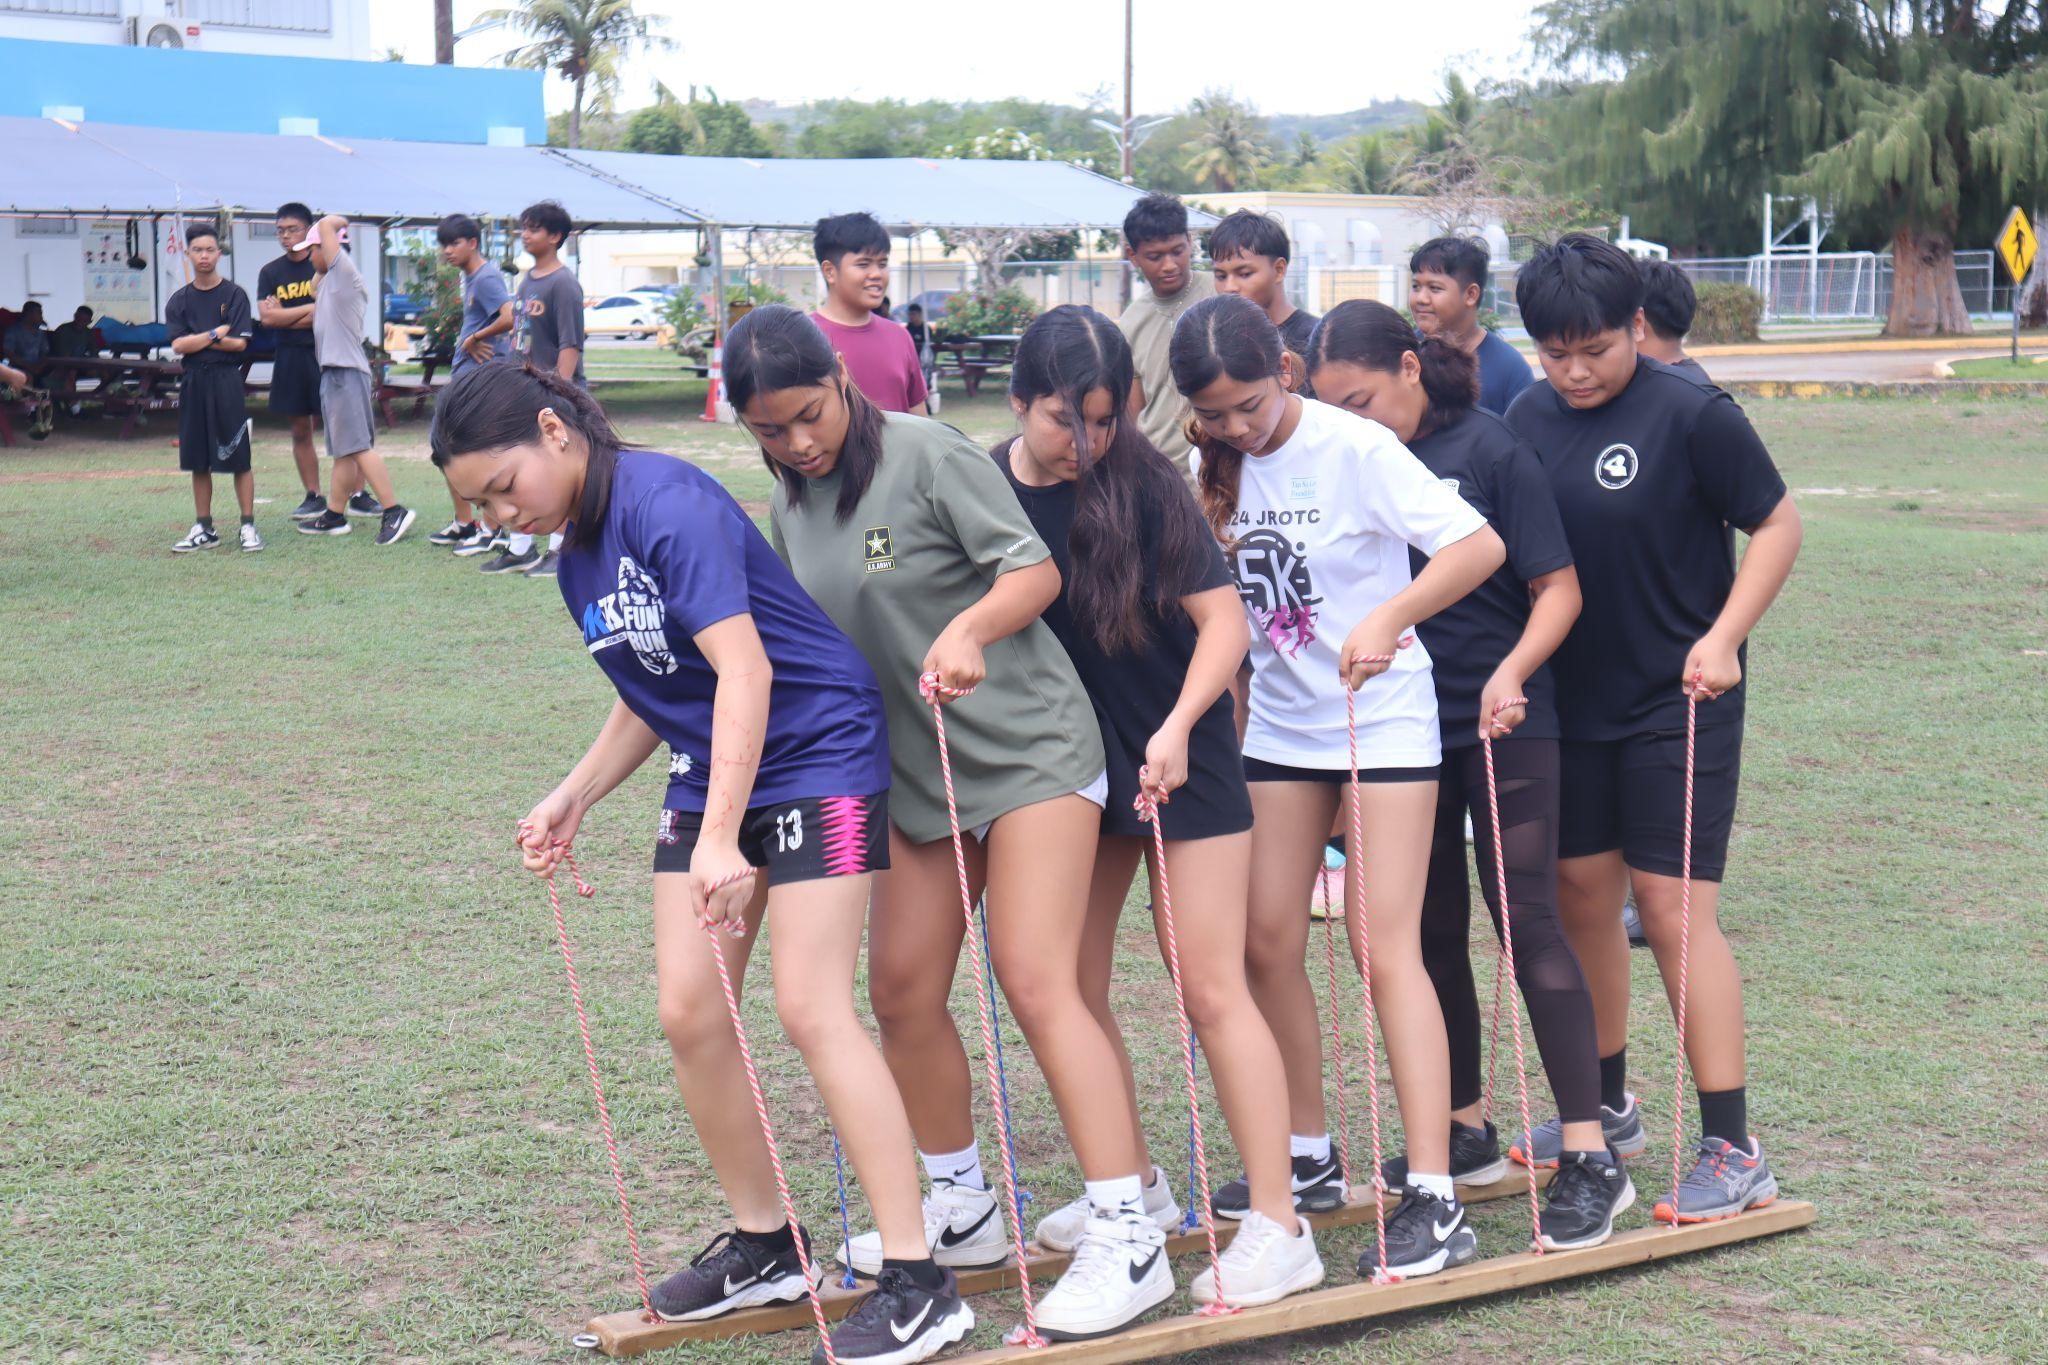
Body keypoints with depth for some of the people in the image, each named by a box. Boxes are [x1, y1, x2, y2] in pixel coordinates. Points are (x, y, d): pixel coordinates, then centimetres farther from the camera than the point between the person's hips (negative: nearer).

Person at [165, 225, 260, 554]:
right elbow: (178, 345, -3)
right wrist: (215, 335, -9)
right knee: (198, 461, 7)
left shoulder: (234, 295, 0)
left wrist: (197, 341, -7)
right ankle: (204, 529, 14)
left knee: (238, 458, -4)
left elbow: (239, 343, -9)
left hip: (227, 381, -3)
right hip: (193, 382, 4)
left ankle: (248, 526, 0)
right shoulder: (180, 301, 8)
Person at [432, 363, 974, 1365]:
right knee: (688, 1013, 3)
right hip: (709, 773, 9)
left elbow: (743, 669, -28)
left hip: (815, 753, -9)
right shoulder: (576, 561, 9)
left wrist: (718, 838, -33)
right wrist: (574, 796, 7)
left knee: (810, 1009, -14)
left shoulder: (666, 502, -20)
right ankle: (762, 1245, 21)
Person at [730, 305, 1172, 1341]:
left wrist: (969, 627, -33)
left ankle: (1126, 1237, -14)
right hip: (913, 770, 8)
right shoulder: (788, 509, 9)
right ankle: (960, 1207, 28)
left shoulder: (926, 454, -12)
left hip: (1026, 749, -8)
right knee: (902, 993, 9)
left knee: (1037, 984, -16)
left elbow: (1037, 569, -15)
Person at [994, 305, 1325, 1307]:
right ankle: (1134, 1189, 28)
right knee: (1068, 987, 9)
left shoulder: (1143, 484, -15)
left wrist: (1176, 728, -27)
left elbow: (1223, 620, -15)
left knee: (1210, 988, -6)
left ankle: (1278, 1228, -2)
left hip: (1179, 758, -5)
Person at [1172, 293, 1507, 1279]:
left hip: (1381, 718, -6)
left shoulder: (1354, 448, -17)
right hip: (1279, 721, 6)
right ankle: (1308, 1156, 22)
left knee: (1384, 947, -10)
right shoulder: (1219, 467, 1)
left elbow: (1480, 545, -24)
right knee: (1266, 944, 5)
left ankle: (1434, 1198, -9)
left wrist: (1389, 618, -34)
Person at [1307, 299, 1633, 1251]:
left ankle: (1591, 1156, -4)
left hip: (1502, 725, -5)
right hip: (1403, 727, 5)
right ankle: (1466, 1131, 26)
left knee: (1527, 922, -8)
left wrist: (1511, 672, -24)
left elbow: (1558, 588, -10)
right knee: (1430, 932, 11)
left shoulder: (1491, 451, -10)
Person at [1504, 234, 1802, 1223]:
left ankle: (1733, 1150, -2)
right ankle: (1605, 1104, 30)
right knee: (1581, 895, 13)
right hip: (1572, 699, 6)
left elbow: (1778, 524, -7)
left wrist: (1723, 638, -16)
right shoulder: (1530, 420, 4)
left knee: (1673, 907, -8)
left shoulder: (1692, 416, -13)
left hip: (1676, 704, -6)